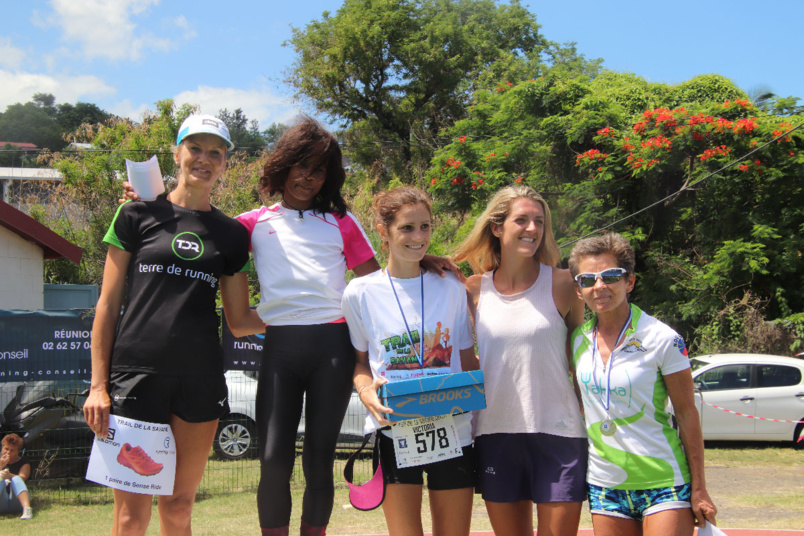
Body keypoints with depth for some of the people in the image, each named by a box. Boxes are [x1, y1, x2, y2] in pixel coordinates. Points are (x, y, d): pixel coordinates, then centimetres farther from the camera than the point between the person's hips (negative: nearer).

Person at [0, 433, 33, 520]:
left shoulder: (23, 463, 11)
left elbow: (22, 478, -12)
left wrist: (10, 476, -34)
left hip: (16, 502, -1)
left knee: (16, 479, -28)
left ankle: (27, 509, -51)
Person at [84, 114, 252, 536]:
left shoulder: (231, 234, 14)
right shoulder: (139, 216, 6)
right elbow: (108, 304, 5)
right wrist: (98, 384, -2)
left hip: (200, 378, 3)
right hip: (137, 372, -2)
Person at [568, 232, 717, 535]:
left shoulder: (662, 339, -9)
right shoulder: (578, 340, 3)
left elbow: (687, 414, -6)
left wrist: (699, 488, -7)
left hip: (664, 485, -4)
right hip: (604, 485, 4)